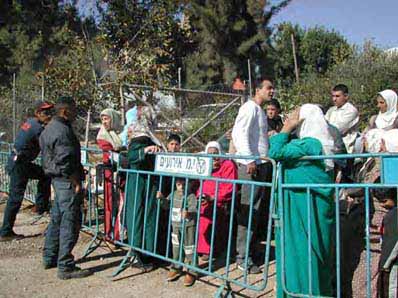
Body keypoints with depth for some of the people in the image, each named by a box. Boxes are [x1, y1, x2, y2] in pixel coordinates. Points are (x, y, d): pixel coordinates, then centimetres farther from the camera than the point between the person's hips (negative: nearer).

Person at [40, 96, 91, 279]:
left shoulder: (49, 128, 16)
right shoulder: (62, 130, -17)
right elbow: (65, 161, -23)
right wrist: (76, 182, -17)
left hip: (56, 179, 11)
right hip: (67, 181, -11)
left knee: (57, 219, 19)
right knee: (70, 223, -6)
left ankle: (49, 258, 30)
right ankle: (66, 267, -2)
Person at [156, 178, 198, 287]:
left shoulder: (191, 196, -15)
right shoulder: (173, 194, 4)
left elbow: (194, 209, -26)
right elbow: (167, 205, 12)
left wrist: (188, 213, -46)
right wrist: (162, 198, -6)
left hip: (188, 226, -6)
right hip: (176, 225, 6)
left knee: (189, 249, 2)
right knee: (176, 247, 18)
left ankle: (191, 272, 14)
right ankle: (176, 268, 34)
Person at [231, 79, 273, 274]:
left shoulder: (260, 111, 22)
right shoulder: (250, 107, -8)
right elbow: (240, 134, -18)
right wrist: (249, 160, -23)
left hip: (261, 164, 10)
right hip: (250, 164, -10)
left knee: (255, 209, 14)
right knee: (248, 210, -9)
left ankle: (249, 248, 24)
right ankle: (243, 257, -4)